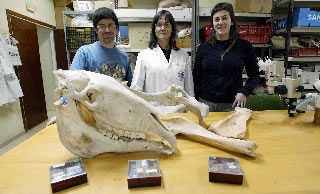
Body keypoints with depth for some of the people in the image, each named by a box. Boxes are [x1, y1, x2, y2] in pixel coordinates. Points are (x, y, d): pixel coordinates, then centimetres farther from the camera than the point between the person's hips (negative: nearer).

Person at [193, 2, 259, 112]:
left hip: (233, 104, 0)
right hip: (206, 103, 1)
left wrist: (244, 92, -10)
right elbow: (196, 78, 5)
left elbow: (254, 75, 7)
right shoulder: (204, 48, 2)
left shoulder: (244, 46, 0)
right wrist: (196, 102, 0)